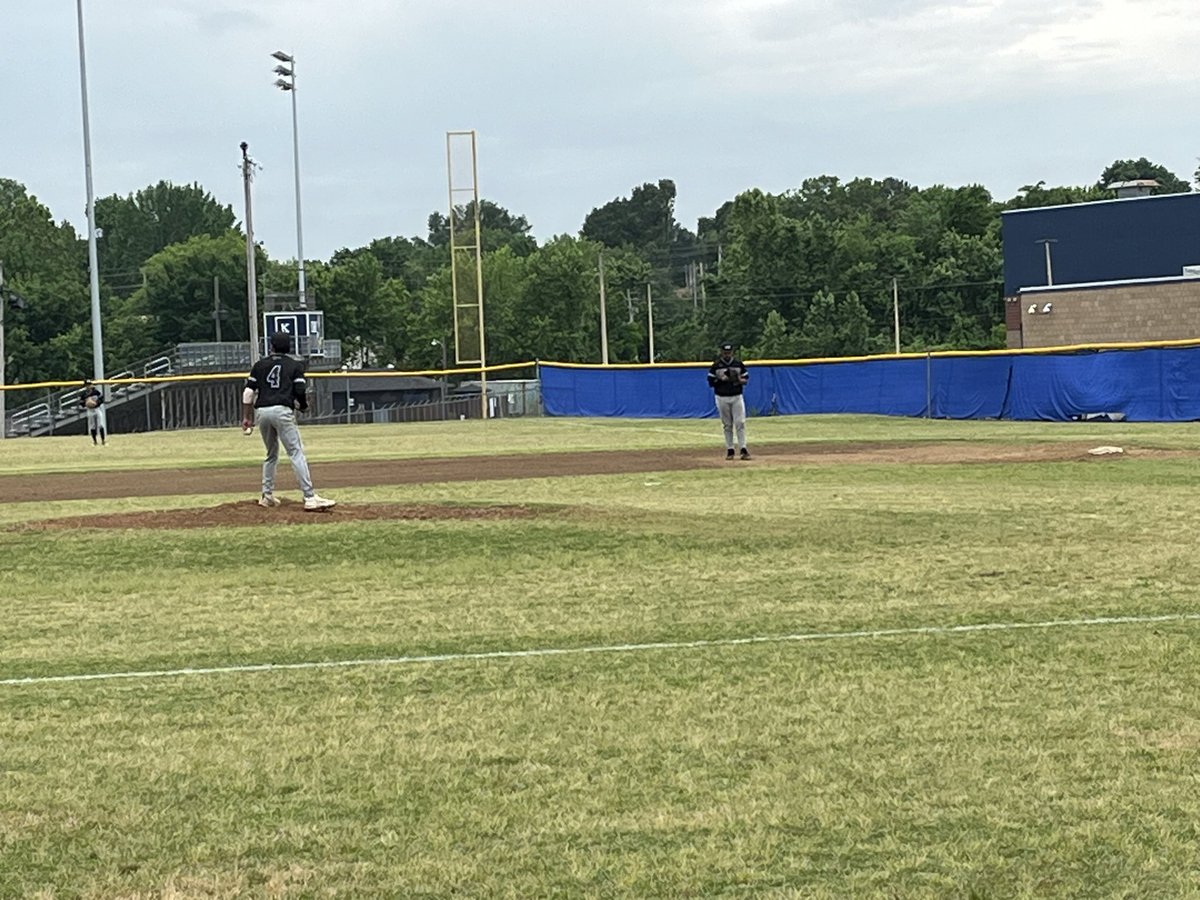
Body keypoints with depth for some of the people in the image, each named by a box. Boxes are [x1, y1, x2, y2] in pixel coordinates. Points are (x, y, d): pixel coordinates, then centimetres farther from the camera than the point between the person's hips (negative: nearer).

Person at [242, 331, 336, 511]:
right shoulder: (295, 365, 7)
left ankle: (267, 496, 23)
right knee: (296, 453, -9)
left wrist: (246, 417, 11)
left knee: (272, 454, 21)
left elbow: (249, 391, 8)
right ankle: (309, 497, -18)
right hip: (282, 411, -4)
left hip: (261, 412, 4)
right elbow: (301, 392, -3)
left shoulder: (260, 365, 16)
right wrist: (303, 406, 18)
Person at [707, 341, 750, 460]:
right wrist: (721, 380, -17)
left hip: (737, 397, 0)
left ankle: (743, 449, -8)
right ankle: (730, 450, 9)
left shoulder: (739, 364, 4)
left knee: (740, 423, -8)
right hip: (722, 398, 0)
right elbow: (710, 382, 0)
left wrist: (740, 380, -14)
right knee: (727, 425, 4)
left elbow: (746, 378, 8)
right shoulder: (716, 365, 0)